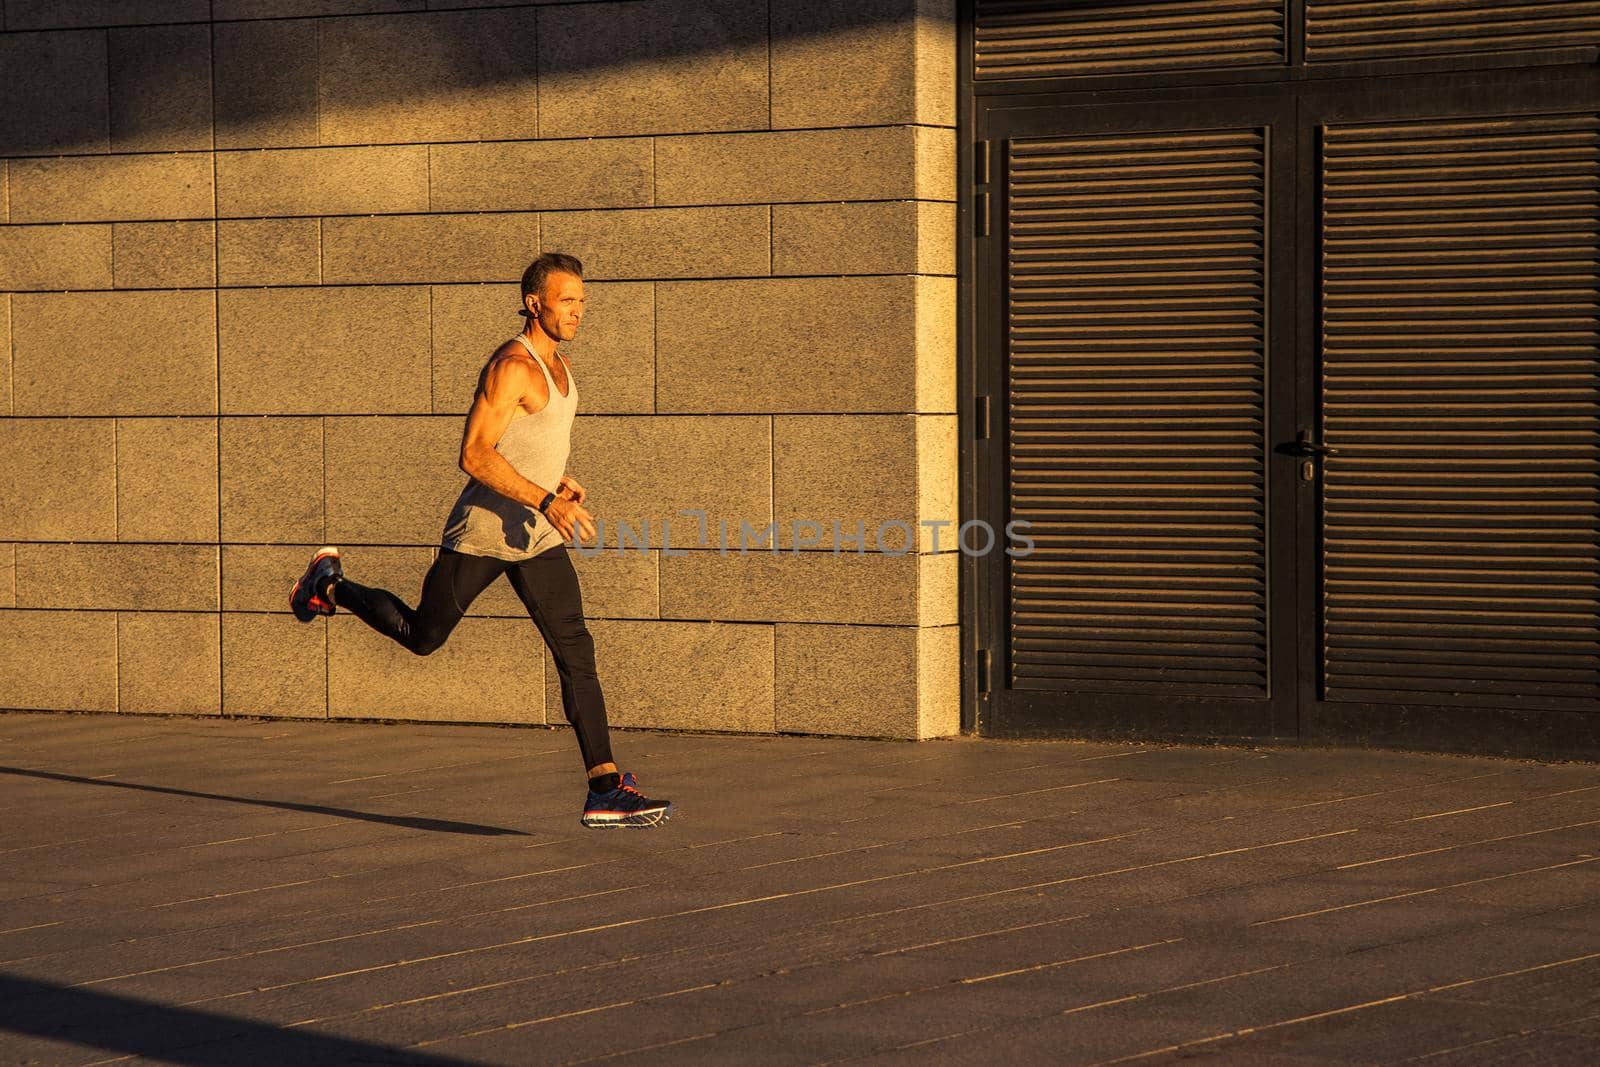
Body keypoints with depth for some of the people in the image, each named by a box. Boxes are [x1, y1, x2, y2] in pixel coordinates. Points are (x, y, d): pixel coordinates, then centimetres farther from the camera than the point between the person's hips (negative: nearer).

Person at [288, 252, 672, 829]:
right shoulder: (511, 367, -19)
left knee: (575, 651, -6)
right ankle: (331, 585, 38)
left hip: (537, 540, 7)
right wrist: (545, 500, -33)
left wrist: (559, 479, 12)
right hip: (483, 531, -7)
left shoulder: (558, 365, 11)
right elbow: (474, 455, -27)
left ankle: (606, 789, -11)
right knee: (421, 635, 11)